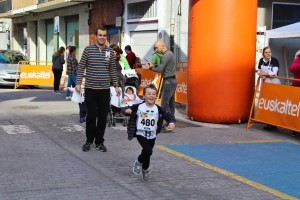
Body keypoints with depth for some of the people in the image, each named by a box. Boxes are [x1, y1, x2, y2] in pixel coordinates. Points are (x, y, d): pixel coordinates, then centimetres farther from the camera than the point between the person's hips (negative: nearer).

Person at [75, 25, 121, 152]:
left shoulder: (110, 51, 7)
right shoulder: (88, 50, -1)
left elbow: (113, 70, 12)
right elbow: (81, 67, 0)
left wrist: (116, 85, 10)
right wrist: (78, 83, -8)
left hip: (105, 89, 2)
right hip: (90, 88, -2)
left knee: (103, 116, 5)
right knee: (91, 116, 3)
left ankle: (99, 141, 17)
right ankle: (89, 140, 19)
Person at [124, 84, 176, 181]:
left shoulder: (158, 109, -5)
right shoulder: (138, 107, -8)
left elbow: (169, 115, -6)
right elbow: (130, 110, -4)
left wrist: (172, 122, -26)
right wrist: (127, 110, -27)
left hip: (152, 135, 3)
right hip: (141, 134, -3)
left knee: (148, 153, 12)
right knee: (148, 150, -21)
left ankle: (145, 169, 38)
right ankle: (139, 162, 8)